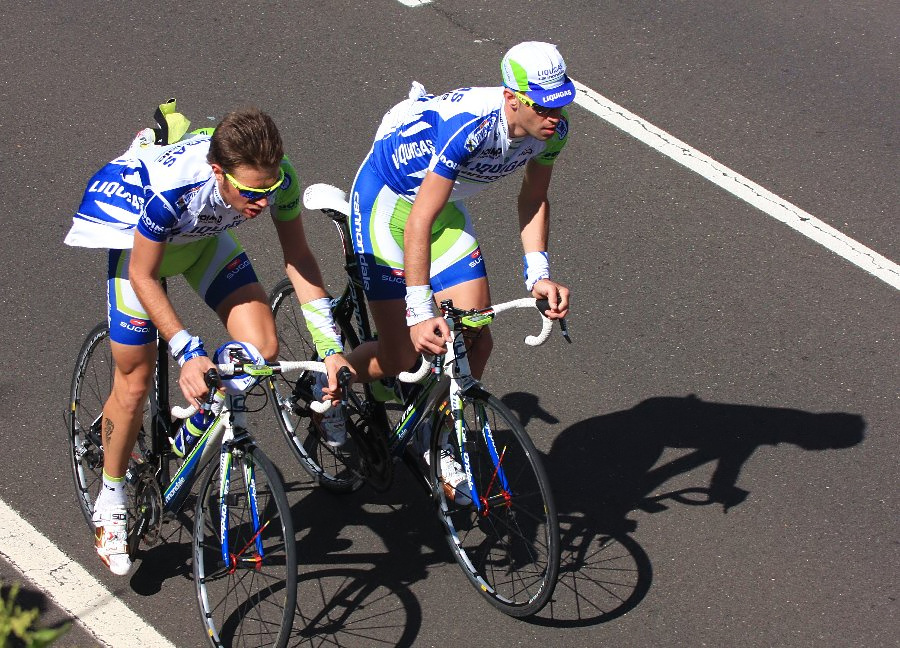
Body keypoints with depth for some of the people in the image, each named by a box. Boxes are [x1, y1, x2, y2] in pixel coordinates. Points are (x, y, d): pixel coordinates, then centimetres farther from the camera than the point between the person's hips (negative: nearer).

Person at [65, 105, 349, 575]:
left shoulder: (276, 177, -30)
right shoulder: (171, 190, -42)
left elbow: (298, 257, -17)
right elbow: (143, 278, -28)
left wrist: (329, 345, -24)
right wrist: (188, 352, -35)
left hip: (204, 238, 4)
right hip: (140, 238, -4)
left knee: (262, 351, -15)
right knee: (134, 383, -1)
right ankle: (111, 504, 21)